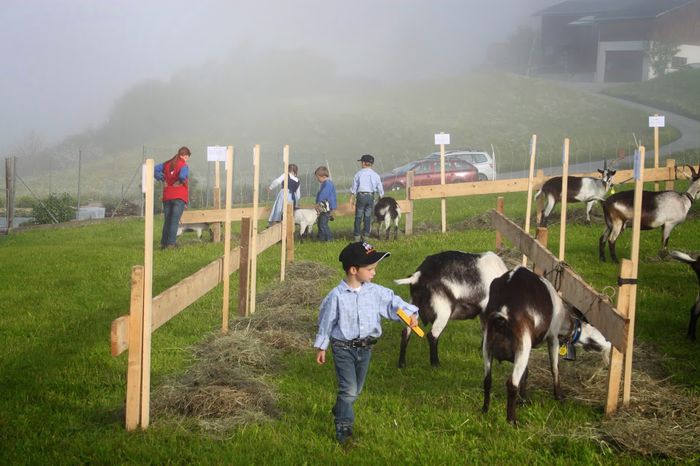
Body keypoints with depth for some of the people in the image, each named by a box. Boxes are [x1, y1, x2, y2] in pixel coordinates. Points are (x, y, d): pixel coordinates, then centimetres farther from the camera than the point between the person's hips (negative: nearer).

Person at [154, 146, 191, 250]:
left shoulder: (167, 164, 11)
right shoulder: (184, 165, -8)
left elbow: (155, 169, 7)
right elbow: (182, 175, -27)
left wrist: (163, 179, 8)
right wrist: (183, 181, -7)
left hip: (167, 196, 5)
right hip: (179, 197, -5)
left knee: (167, 220, 13)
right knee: (175, 221, -5)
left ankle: (163, 243, 13)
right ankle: (171, 243, -10)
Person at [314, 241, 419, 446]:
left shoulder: (375, 292, -6)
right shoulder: (337, 296, -16)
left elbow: (393, 302, -2)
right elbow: (326, 322, -5)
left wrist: (410, 313, -22)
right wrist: (321, 347, 2)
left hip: (365, 347, 5)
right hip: (343, 348, -5)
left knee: (356, 389, 18)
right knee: (349, 389, -10)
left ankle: (340, 411, 43)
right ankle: (343, 427, 3)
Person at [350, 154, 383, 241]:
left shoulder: (359, 174, -2)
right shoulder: (375, 175, 3)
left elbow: (354, 187, 3)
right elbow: (380, 189, 6)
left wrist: (352, 198, 11)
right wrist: (381, 198, 18)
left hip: (361, 195, -2)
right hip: (371, 196, 2)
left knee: (358, 216, 4)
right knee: (368, 216, 8)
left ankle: (357, 235, 3)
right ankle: (366, 235, 8)